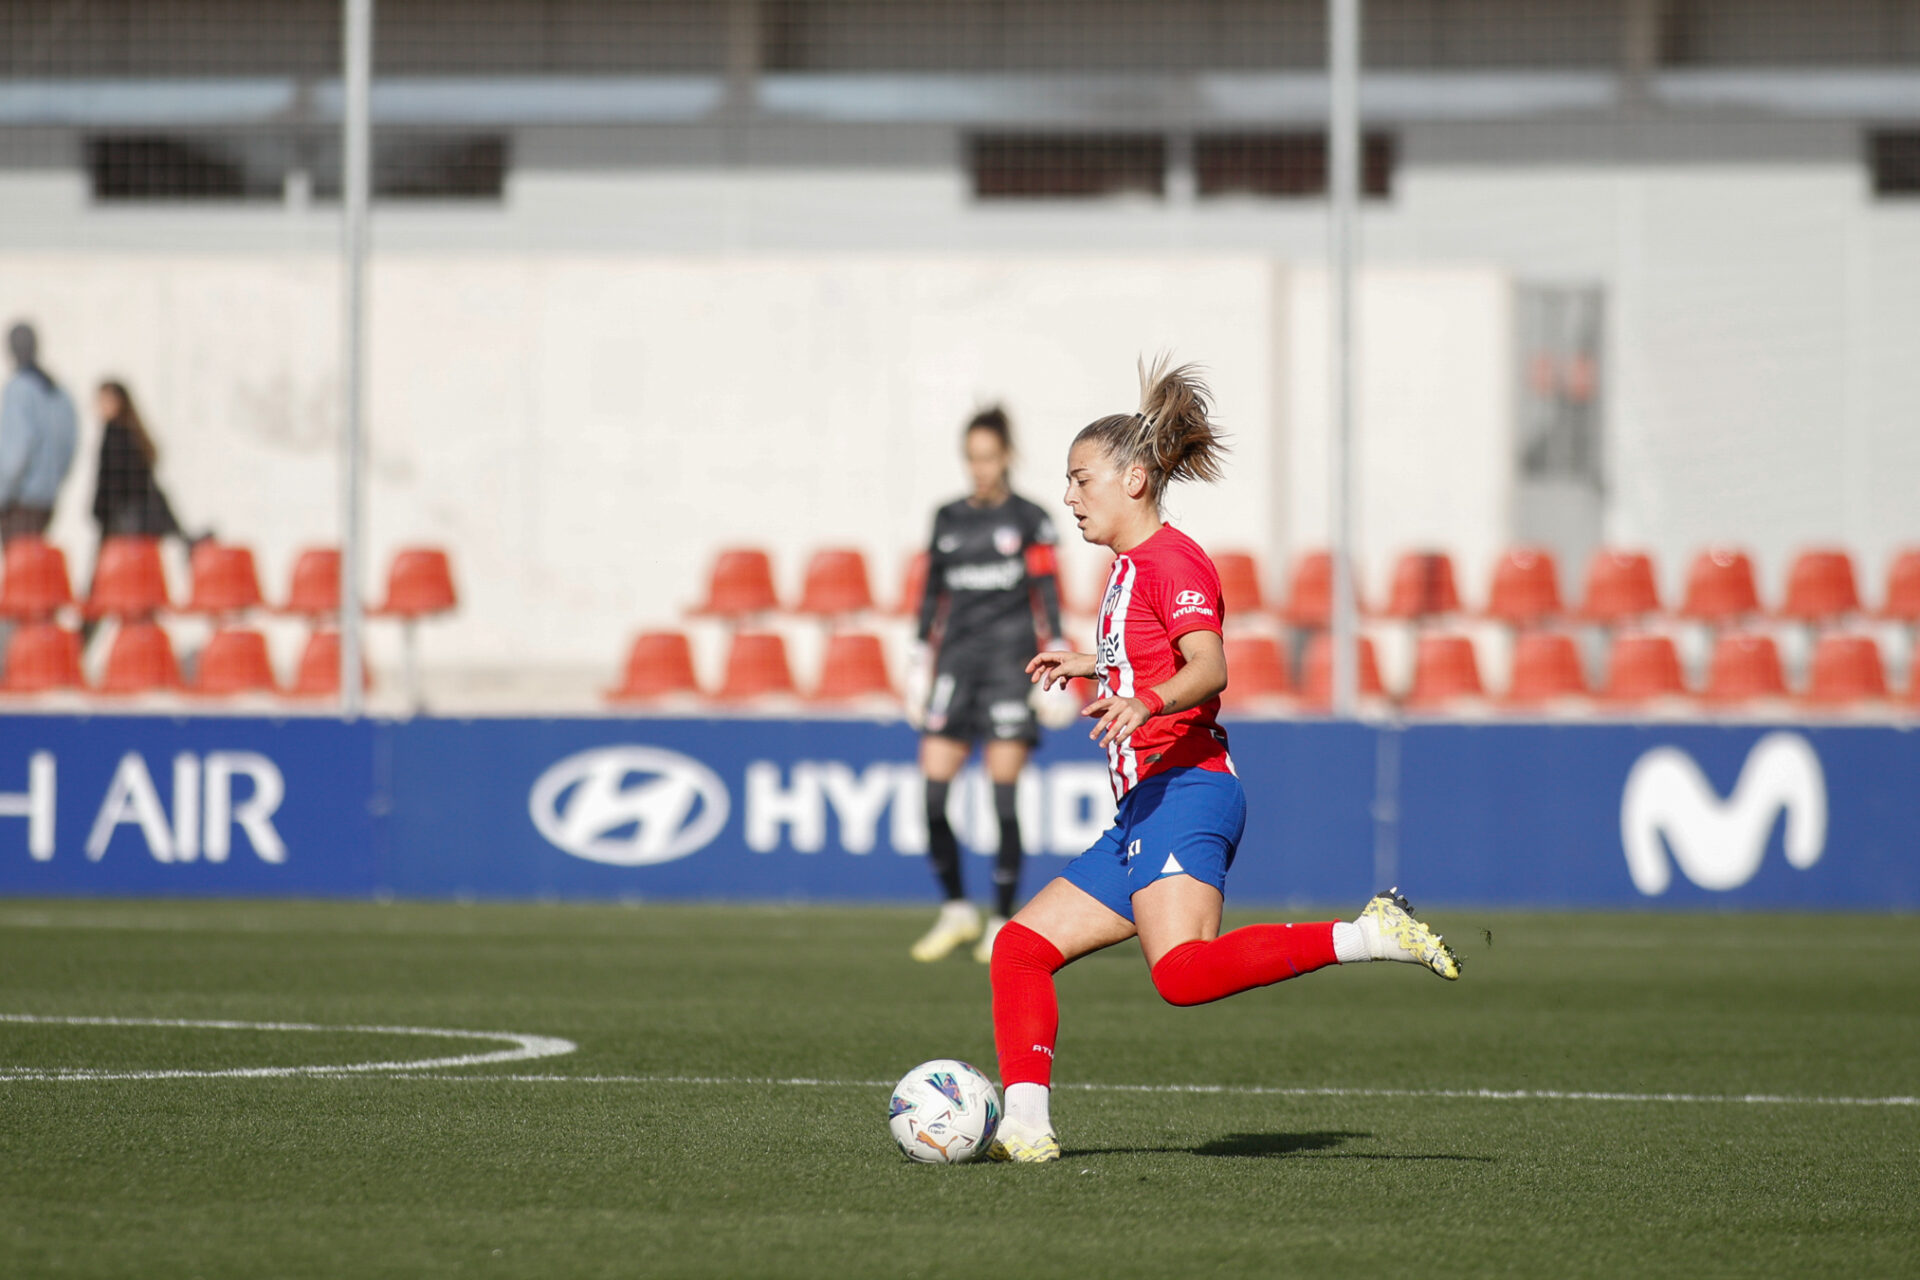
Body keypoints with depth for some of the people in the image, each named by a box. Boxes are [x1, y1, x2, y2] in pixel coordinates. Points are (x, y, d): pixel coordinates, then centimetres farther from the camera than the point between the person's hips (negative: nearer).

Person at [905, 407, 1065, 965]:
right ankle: (956, 911, 9)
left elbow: (1047, 596, 0)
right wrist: (921, 662, 13)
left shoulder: (1029, 520, 2)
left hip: (1009, 661, -4)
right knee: (932, 790, -6)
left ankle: (1002, 921, 2)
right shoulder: (948, 520, 12)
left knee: (1003, 794, -6)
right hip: (957, 661, 4)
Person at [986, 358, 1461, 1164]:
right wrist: (1093, 666, 48)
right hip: (1145, 810, 11)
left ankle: (1370, 936, -24)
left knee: (1184, 971, -31)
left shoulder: (1168, 559, -5)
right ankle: (1024, 1126, -4)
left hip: (1183, 793, -11)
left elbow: (1209, 666, -22)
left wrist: (1145, 703, -40)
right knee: (1022, 946, 5)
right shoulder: (1132, 564, 24)